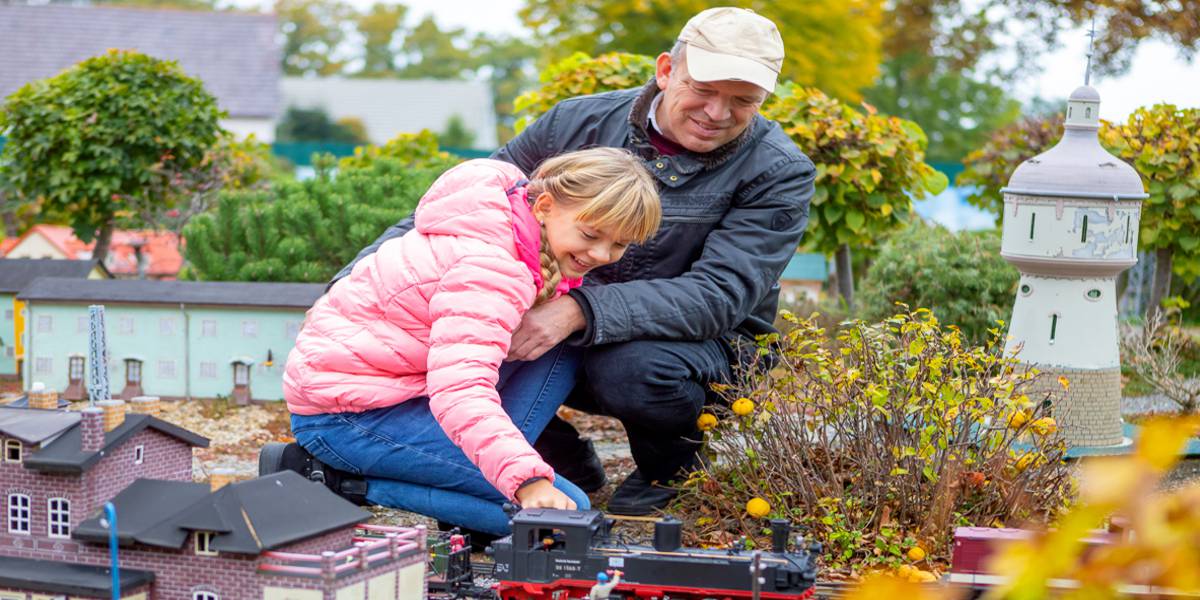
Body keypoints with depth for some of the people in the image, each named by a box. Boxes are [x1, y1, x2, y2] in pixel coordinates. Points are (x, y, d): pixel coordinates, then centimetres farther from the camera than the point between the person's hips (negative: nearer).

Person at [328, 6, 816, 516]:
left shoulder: (780, 173, -13)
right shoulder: (581, 121, -3)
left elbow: (720, 295, -25)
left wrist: (580, 311, -37)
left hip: (706, 346, -4)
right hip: (570, 340, 4)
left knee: (630, 369, -37)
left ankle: (669, 471, -1)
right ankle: (568, 467, 5)